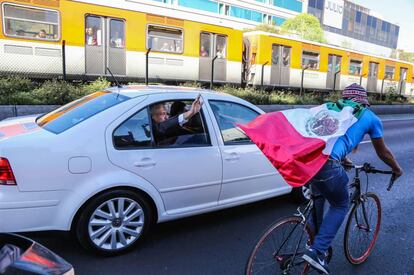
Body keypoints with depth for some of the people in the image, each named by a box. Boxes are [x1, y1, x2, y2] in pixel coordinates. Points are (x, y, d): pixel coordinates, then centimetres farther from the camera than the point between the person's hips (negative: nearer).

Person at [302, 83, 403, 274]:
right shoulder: (370, 117, 18)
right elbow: (382, 152, 31)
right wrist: (397, 169, 51)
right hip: (327, 162, -5)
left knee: (318, 197, 31)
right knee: (340, 206, 19)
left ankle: (315, 242, 38)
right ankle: (317, 251, 10)